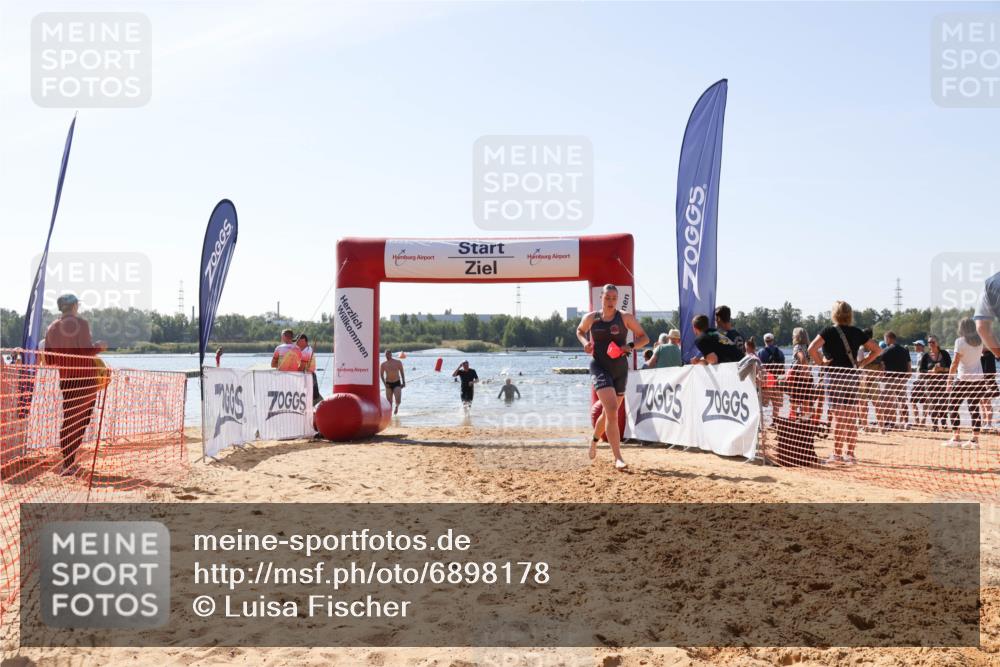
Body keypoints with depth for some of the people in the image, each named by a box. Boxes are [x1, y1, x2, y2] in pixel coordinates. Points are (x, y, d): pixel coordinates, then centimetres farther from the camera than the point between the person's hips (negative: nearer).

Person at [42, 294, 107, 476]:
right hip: (85, 378, -5)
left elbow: (49, 360, 10)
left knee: (68, 420, 15)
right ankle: (70, 464, -3)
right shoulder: (80, 323, -9)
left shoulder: (51, 328, 8)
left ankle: (67, 463, 16)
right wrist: (99, 347, -1)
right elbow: (86, 350, -20)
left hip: (65, 380, 6)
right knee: (80, 421, -1)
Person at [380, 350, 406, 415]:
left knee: (398, 400, -14)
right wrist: (384, 383, -7)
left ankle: (397, 406, 19)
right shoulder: (383, 364, 0)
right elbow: (381, 374, 6)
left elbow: (402, 372, 9)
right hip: (388, 384, 1)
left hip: (397, 383, -1)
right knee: (389, 401, -1)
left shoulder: (398, 362, -1)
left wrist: (403, 382, 6)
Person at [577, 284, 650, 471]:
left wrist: (630, 346, -16)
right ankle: (618, 458, -21)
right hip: (599, 368, -2)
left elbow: (644, 338, 2)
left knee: (609, 412, 16)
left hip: (620, 369, 2)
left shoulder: (625, 318, -1)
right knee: (612, 410, -20)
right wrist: (585, 342, 1)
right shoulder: (590, 318, 2)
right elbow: (580, 331, 22)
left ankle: (594, 439, 49)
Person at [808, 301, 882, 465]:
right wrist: (862, 363, 10)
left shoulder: (829, 331, -6)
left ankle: (837, 454, 0)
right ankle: (850, 454, 9)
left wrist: (820, 363, -6)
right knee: (851, 419, 6)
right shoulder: (856, 332, 8)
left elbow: (812, 349, -19)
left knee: (839, 417, -3)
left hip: (835, 376, -4)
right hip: (852, 376, 4)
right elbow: (877, 350, 12)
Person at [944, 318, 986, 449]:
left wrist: (949, 380, -9)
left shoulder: (960, 341, -10)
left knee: (953, 407, 2)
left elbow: (955, 362, -13)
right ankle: (975, 440, 1)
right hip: (978, 378, 6)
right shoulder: (979, 341, 6)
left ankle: (956, 439, -5)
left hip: (963, 379, -6)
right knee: (974, 409, 6)